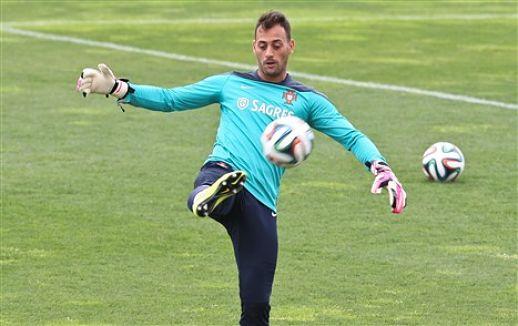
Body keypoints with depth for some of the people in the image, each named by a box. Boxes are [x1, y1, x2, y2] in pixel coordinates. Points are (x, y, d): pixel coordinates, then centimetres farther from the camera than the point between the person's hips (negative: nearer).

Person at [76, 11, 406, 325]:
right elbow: (169, 99, 22)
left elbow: (351, 136, 8)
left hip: (262, 203, 1)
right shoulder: (230, 84, 19)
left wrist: (381, 168, -10)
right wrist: (117, 88, 11)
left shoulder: (307, 101, 16)